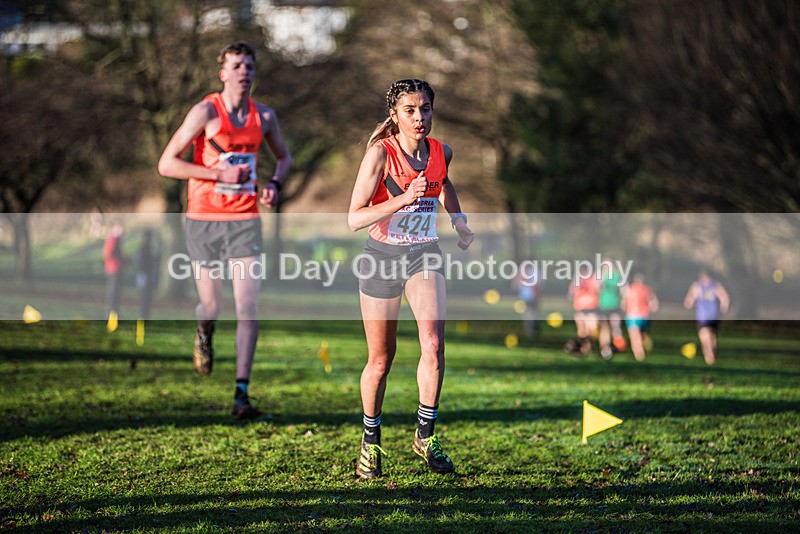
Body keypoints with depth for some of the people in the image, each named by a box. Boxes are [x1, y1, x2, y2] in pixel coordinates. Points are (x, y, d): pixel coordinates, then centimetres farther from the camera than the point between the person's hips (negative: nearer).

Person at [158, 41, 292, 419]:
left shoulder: (264, 116, 5)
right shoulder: (206, 111, -7)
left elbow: (283, 156, 24)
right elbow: (166, 164, -11)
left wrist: (274, 184, 2)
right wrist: (220, 174, -19)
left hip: (244, 221, 2)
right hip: (204, 220, -2)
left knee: (248, 307, -10)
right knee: (212, 307, 6)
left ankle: (241, 395, -9)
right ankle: (204, 333, 45)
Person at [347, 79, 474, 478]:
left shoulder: (441, 153, -2)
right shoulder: (380, 152, -16)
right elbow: (354, 218, -22)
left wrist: (459, 223, 15)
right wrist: (403, 198, -32)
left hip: (423, 255, 2)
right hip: (382, 256, -2)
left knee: (433, 344, -20)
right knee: (380, 360, 6)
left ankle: (425, 434, -5)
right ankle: (371, 440, 27)